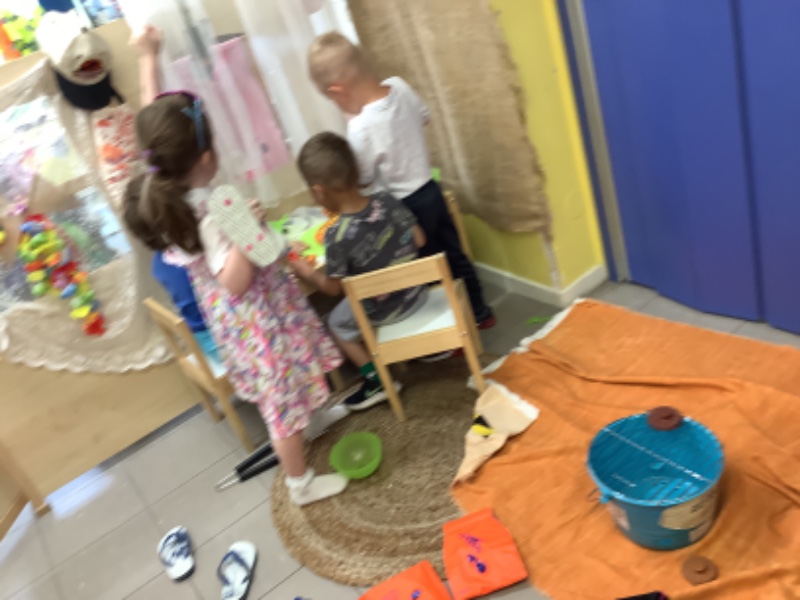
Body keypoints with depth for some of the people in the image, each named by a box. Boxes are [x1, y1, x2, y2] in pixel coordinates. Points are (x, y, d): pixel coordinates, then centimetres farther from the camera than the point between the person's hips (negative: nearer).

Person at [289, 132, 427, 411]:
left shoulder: (337, 236, -30)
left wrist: (307, 272, 3)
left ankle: (376, 381, 23)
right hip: (417, 293, 5)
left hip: (383, 312, -5)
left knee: (337, 322, 23)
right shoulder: (387, 200, -17)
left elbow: (333, 288, -14)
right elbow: (419, 240, -2)